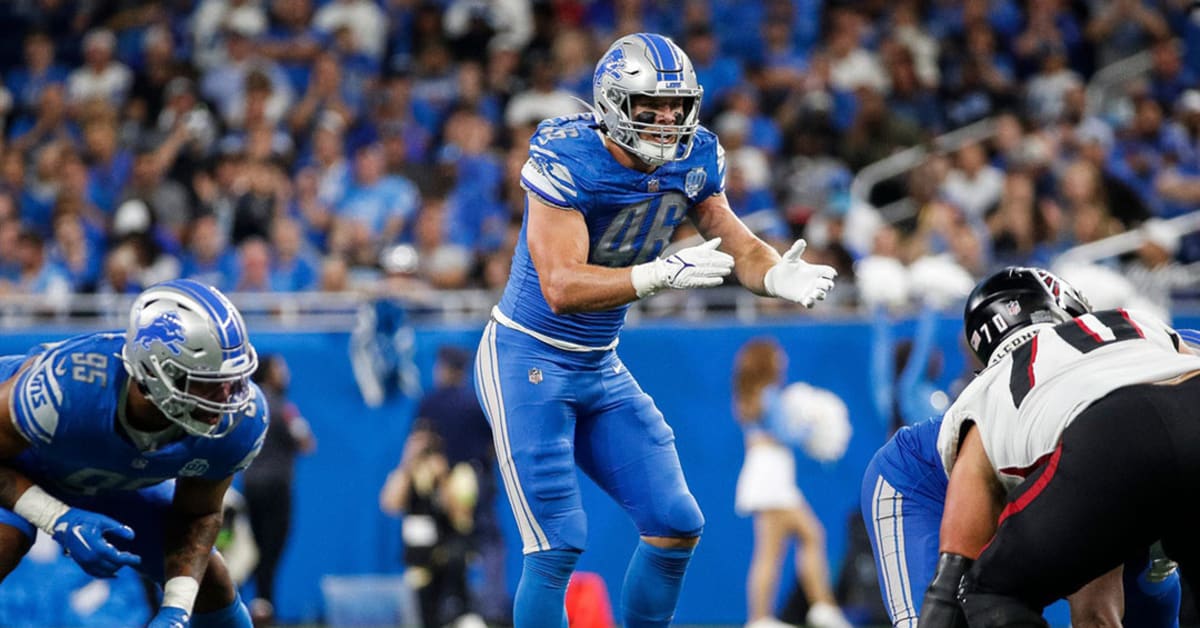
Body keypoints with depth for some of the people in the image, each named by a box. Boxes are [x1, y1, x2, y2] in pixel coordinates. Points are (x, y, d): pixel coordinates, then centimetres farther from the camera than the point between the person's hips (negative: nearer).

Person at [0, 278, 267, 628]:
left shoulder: (239, 421, -30)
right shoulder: (63, 389, -45)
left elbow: (198, 515, -12)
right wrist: (59, 520, -38)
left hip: (125, 475, 5)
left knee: (209, 582, 5)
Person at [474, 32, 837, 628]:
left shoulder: (691, 161, -3)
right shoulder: (566, 161, -24)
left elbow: (738, 247, 0)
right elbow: (561, 286, -30)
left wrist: (779, 276, -23)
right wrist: (664, 273, -39)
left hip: (601, 373, 7)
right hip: (527, 363, -7)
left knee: (676, 526, 4)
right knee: (557, 546, -11)